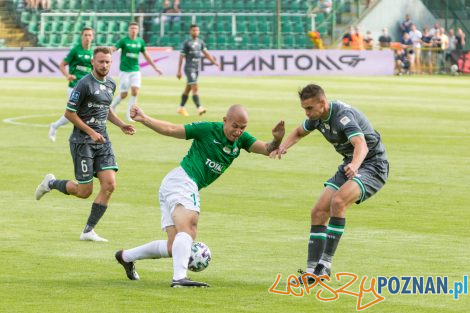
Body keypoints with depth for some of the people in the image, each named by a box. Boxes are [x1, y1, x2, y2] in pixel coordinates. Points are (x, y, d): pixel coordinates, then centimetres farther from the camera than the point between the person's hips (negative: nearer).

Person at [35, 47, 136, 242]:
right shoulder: (85, 84, -14)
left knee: (109, 185, -9)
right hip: (82, 141, -7)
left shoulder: (110, 84, 10)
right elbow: (69, 113, -12)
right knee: (84, 191, -3)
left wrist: (121, 125, 11)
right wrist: (91, 132, -16)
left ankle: (88, 231, 0)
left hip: (102, 140, 7)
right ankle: (51, 183, 26)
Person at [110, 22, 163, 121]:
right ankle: (112, 107, 24)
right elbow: (113, 49, -18)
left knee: (135, 91, -11)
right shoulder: (124, 41, -8)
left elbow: (146, 55, 16)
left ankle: (129, 113, 2)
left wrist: (155, 67, 19)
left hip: (136, 70, 3)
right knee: (123, 94, -3)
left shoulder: (140, 41, 5)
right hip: (125, 71, -3)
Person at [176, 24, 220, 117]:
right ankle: (199, 108, -25)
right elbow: (181, 57, -6)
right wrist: (179, 71, -7)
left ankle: (181, 108, 23)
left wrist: (214, 62, -4)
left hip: (197, 69, 7)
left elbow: (206, 53, 10)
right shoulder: (186, 43, -6)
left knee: (188, 89, 13)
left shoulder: (200, 43, 11)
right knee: (195, 88, -17)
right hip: (189, 68, -7)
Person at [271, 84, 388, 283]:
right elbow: (299, 132, 21)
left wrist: (354, 166, -65)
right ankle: (313, 269, 2)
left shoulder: (343, 115, -28)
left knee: (338, 201, -31)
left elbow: (361, 145, -44)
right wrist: (283, 146, -1)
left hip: (372, 165, -9)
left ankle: (325, 264, -26)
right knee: (318, 212, -2)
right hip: (349, 165, 9)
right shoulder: (317, 117, -1)